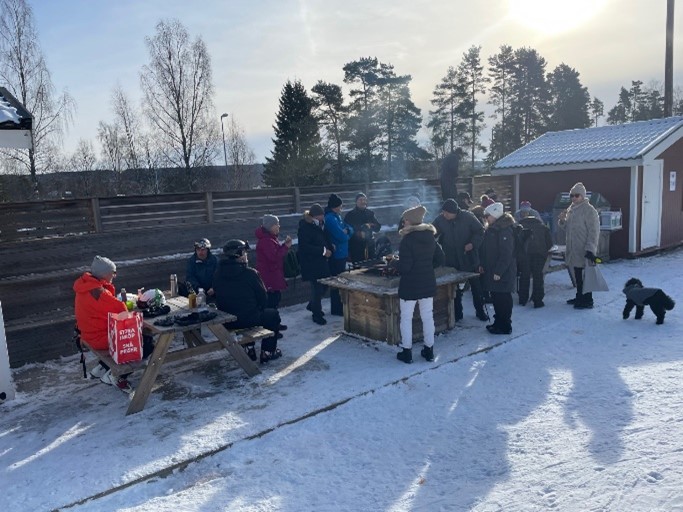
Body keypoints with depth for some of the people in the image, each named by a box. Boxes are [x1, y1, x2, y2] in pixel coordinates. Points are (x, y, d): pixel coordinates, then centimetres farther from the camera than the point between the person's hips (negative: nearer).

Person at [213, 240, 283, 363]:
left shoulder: (218, 274, -1)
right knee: (273, 314, 21)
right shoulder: (250, 273, -16)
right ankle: (267, 352, 20)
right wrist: (259, 309, 13)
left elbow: (218, 296, 11)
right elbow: (263, 297, -8)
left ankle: (249, 349, 34)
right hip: (249, 320, -6)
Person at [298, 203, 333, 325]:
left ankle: (312, 305, 34)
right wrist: (323, 251, -22)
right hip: (311, 264, -8)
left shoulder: (319, 225, 11)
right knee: (317, 288, -4)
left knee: (323, 285, 11)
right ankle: (317, 314, 12)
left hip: (322, 262, 8)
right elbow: (305, 247, -21)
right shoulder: (304, 227, -14)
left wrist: (329, 248, 6)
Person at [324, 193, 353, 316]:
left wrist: (346, 231, -11)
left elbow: (350, 229, 11)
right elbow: (342, 237, -24)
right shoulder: (330, 218, -18)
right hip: (337, 255, -10)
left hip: (341, 254, 10)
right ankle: (337, 309, 9)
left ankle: (338, 307, 29)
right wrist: (345, 234, -2)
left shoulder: (337, 216, 12)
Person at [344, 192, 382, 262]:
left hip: (369, 245, 3)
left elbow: (378, 227, 7)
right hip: (355, 246, -3)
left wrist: (369, 226, -10)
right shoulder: (350, 215, 1)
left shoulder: (370, 213, 10)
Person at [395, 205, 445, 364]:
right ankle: (429, 350, 22)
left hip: (410, 285, -6)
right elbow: (440, 259, 10)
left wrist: (395, 266, -1)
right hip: (428, 283, 6)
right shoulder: (430, 237, 3)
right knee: (428, 317, 14)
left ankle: (407, 352, 13)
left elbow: (404, 266, -21)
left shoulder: (407, 240, -17)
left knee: (406, 318, 7)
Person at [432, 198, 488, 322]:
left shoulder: (467, 217, -13)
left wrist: (473, 243, -19)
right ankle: (457, 313, 22)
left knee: (476, 286, 10)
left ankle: (480, 311, 26)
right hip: (451, 261, 1)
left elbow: (480, 231, -5)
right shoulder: (440, 220, -10)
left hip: (469, 258, -1)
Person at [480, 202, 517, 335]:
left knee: (503, 299, -1)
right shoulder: (491, 230, 13)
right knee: (496, 298, 16)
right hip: (491, 270, 9)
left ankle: (505, 326, 9)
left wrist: (498, 271, -22)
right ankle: (498, 322, 27)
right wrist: (483, 265, 12)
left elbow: (506, 254, -21)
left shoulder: (505, 231, -17)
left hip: (503, 273, -9)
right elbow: (485, 250, 19)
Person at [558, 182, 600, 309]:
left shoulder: (589, 210, -13)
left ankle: (588, 301, 4)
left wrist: (590, 249, -22)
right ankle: (579, 297, 28)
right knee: (576, 274, 16)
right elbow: (567, 228, 23)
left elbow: (593, 231, -17)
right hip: (573, 249, 8)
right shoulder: (571, 209, 13)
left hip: (584, 250, -8)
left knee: (584, 275, -4)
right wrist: (562, 220, 2)